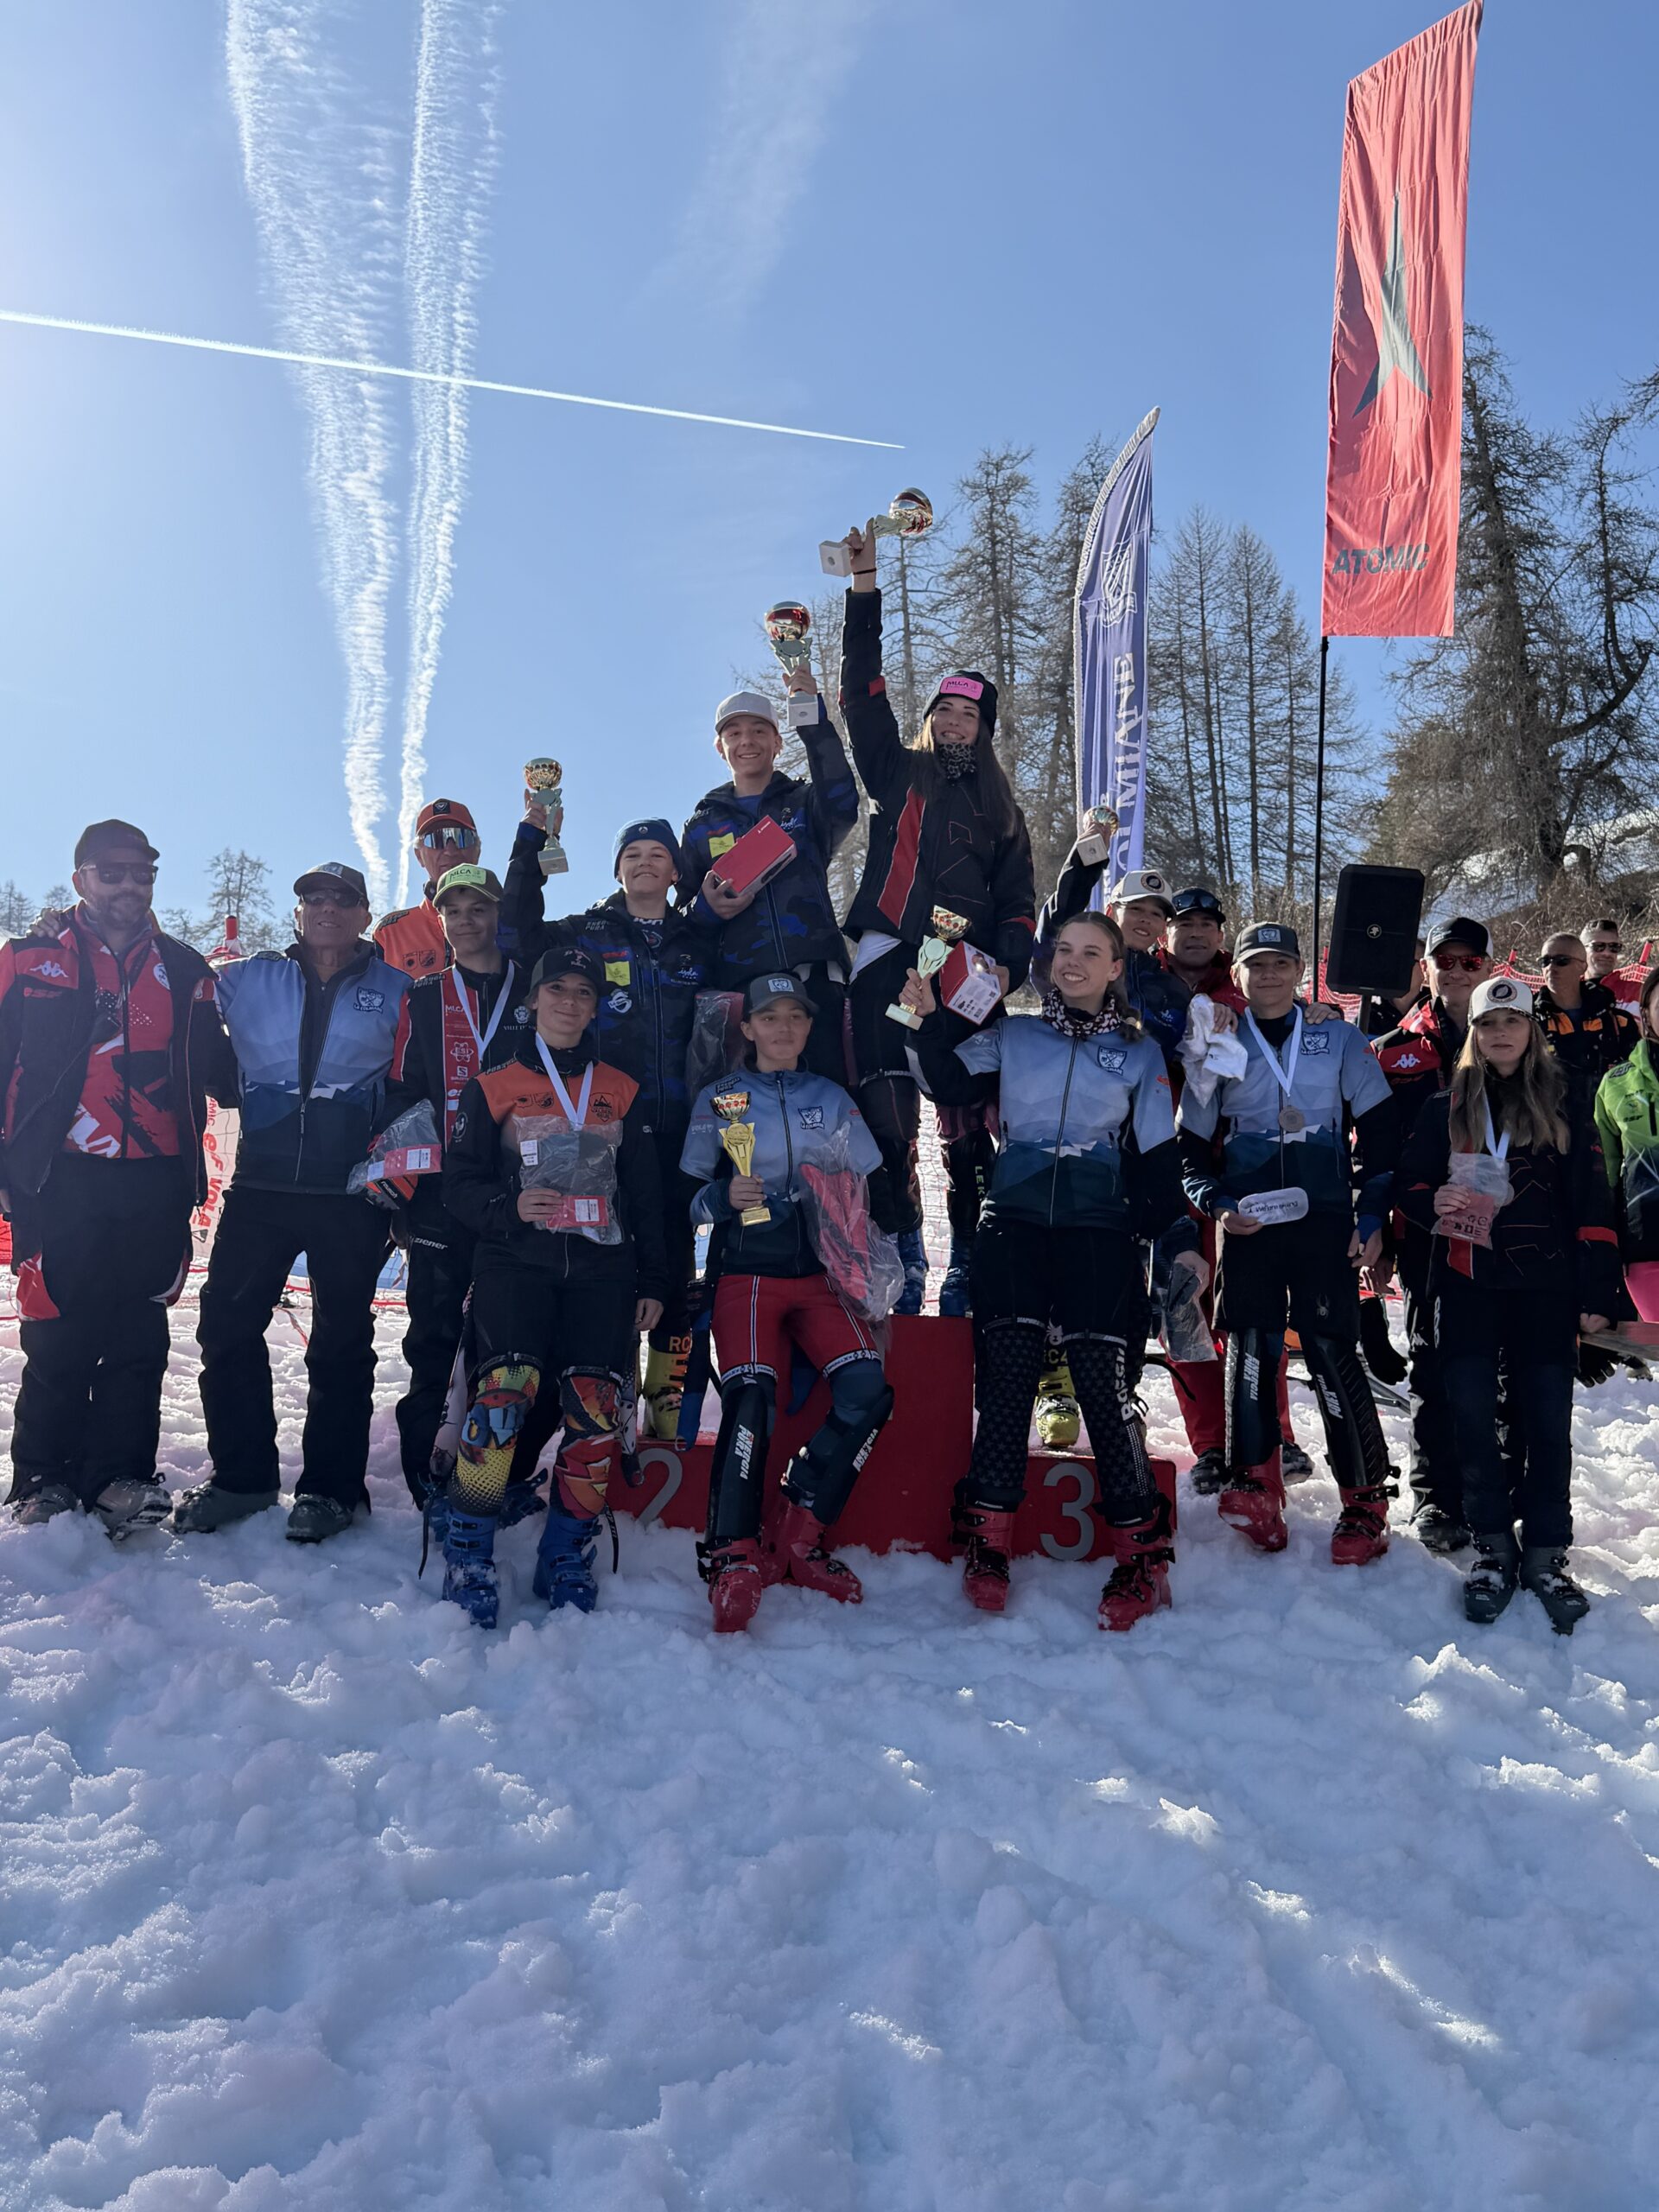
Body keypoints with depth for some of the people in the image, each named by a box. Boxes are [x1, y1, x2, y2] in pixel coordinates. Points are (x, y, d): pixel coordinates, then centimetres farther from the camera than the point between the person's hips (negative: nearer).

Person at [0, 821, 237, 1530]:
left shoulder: (184, 972, 13)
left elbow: (217, 1069, 20)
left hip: (156, 1186, 2)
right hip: (61, 1180, -2)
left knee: (139, 1338, 6)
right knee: (58, 1338, 2)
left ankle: (121, 1476, 16)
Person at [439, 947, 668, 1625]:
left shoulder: (621, 1092, 15)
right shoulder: (494, 1087, 9)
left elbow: (645, 1194, 16)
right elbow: (460, 1183, 5)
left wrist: (653, 1281, 11)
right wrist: (510, 1206, -15)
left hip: (601, 1269, 2)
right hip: (516, 1262, -2)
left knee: (595, 1410, -8)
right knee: (504, 1393, -21)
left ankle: (566, 1558, 10)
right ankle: (467, 1555, -6)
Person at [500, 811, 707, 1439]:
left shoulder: (699, 942, 13)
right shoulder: (588, 932, 7)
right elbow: (518, 933, -10)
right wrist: (532, 837, -13)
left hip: (676, 1125, 2)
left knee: (677, 1257, 3)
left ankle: (667, 1399, 13)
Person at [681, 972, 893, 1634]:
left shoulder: (832, 1100, 15)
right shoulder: (718, 1100, 10)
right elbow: (687, 1194, 7)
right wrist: (724, 1198, -14)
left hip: (821, 1273, 2)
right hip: (746, 1271, -2)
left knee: (867, 1390, -20)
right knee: (750, 1398, -25)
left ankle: (800, 1535, -5)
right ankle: (733, 1560, -15)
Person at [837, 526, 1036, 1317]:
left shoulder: (999, 810, 21)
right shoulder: (898, 775, 17)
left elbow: (1018, 902, 16)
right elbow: (864, 692, 9)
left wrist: (1008, 964, -4)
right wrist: (866, 588, 4)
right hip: (887, 966, -1)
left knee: (967, 1129, -4)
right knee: (888, 1124, -8)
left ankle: (967, 1263, 0)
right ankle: (904, 1258, 0)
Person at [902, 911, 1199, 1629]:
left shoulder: (1141, 1052, 14)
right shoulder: (1012, 1036, 15)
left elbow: (1157, 1157, 12)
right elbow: (954, 1085, 1)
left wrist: (1181, 1239, 2)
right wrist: (930, 1023, -12)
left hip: (1099, 1227, -1)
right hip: (1015, 1220, 1)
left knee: (1102, 1378, -10)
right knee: (1007, 1372, -8)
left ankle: (1141, 1550, 0)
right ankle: (988, 1543, 2)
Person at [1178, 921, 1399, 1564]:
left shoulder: (1339, 1040, 6)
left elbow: (1378, 1128, 6)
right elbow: (1192, 1145, 11)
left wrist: (1374, 1216, -1)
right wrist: (1218, 1204, -7)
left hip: (1325, 1221, -1)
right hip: (1247, 1225, 1)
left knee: (1333, 1354, -5)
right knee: (1251, 1349, 0)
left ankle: (1365, 1500, 7)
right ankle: (1255, 1486, 14)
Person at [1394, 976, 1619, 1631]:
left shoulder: (1564, 1100, 5)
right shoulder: (1447, 1105, 9)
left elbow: (1592, 1200, 3)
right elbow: (1408, 1182, 10)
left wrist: (1597, 1290, -2)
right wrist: (1433, 1201, -14)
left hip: (1545, 1284, -1)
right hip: (1467, 1283, 1)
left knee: (1546, 1418, 1)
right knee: (1472, 1413, 0)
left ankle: (1545, 1552, 14)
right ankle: (1493, 1544, 15)